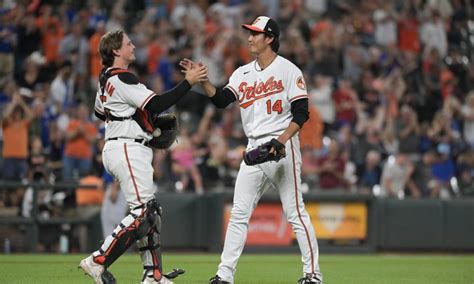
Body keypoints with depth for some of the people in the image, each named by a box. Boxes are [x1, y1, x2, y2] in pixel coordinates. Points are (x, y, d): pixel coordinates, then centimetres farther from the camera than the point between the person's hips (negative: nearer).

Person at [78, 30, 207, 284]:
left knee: (151, 212, 9)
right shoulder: (122, 79, -15)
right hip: (127, 149, -11)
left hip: (125, 150, 11)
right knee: (142, 212, -12)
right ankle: (98, 262, -12)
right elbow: (156, 104, -22)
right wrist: (188, 82, -20)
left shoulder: (106, 78, 16)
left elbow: (99, 111, 31)